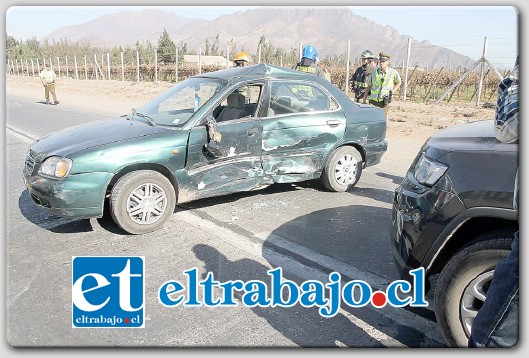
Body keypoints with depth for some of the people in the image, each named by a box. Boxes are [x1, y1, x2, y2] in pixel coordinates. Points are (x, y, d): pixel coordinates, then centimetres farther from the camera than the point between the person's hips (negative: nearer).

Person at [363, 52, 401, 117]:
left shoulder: (393, 72, -1)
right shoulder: (374, 73, 4)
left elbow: (399, 83, 15)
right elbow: (369, 87, 12)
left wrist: (392, 92, 2)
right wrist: (364, 100, 10)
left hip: (384, 102, -2)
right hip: (373, 101, 2)